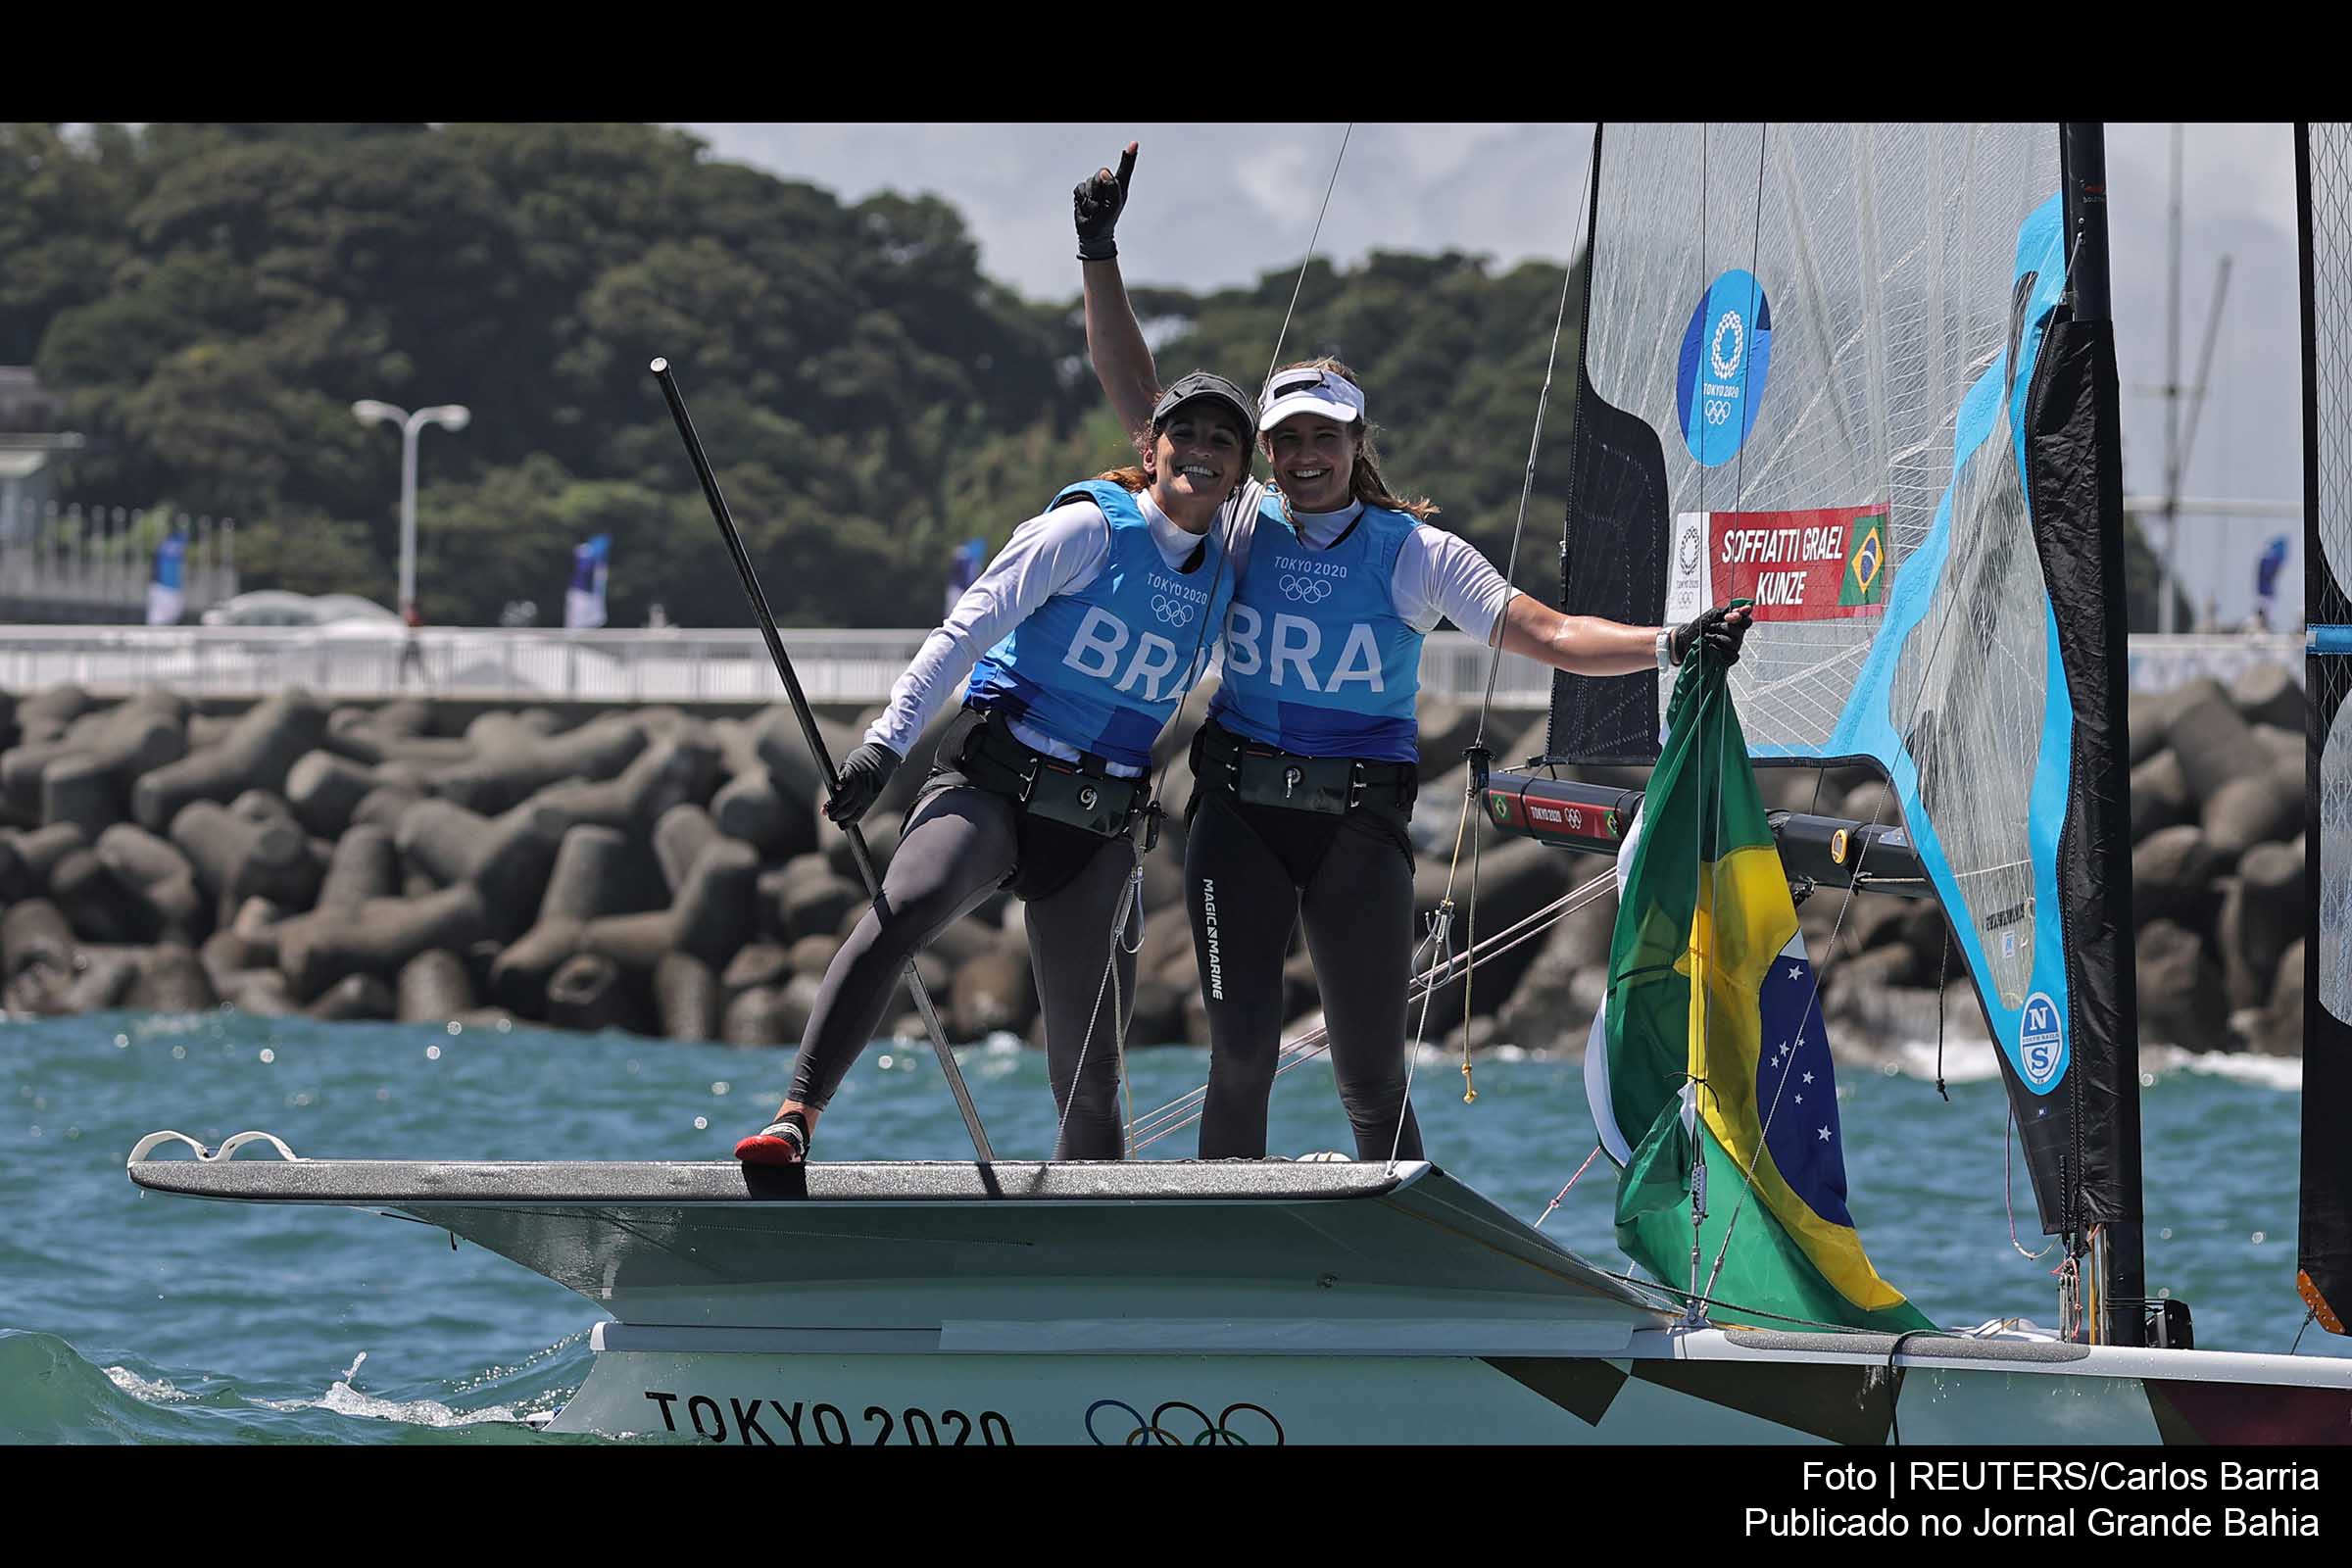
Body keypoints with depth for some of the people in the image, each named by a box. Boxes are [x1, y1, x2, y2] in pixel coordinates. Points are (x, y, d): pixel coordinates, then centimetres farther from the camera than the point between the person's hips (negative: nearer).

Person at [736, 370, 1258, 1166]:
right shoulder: (1091, 528, -2)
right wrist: (887, 740, -18)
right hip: (993, 780, -5)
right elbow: (970, 626, -8)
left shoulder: (1225, 581, 12)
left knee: (1090, 1075, 1)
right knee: (901, 911, -35)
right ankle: (794, 1121, -41)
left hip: (1099, 829, 5)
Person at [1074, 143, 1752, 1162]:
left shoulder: (1418, 553, 2)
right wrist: (1100, 256, 2)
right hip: (1239, 811, 1)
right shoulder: (1238, 522, 7)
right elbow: (1136, 397, 8)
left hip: (1360, 823, -1)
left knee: (1371, 1077, -2)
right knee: (1241, 1055, -8)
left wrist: (1669, 646, -15)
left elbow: (1549, 635, -1)